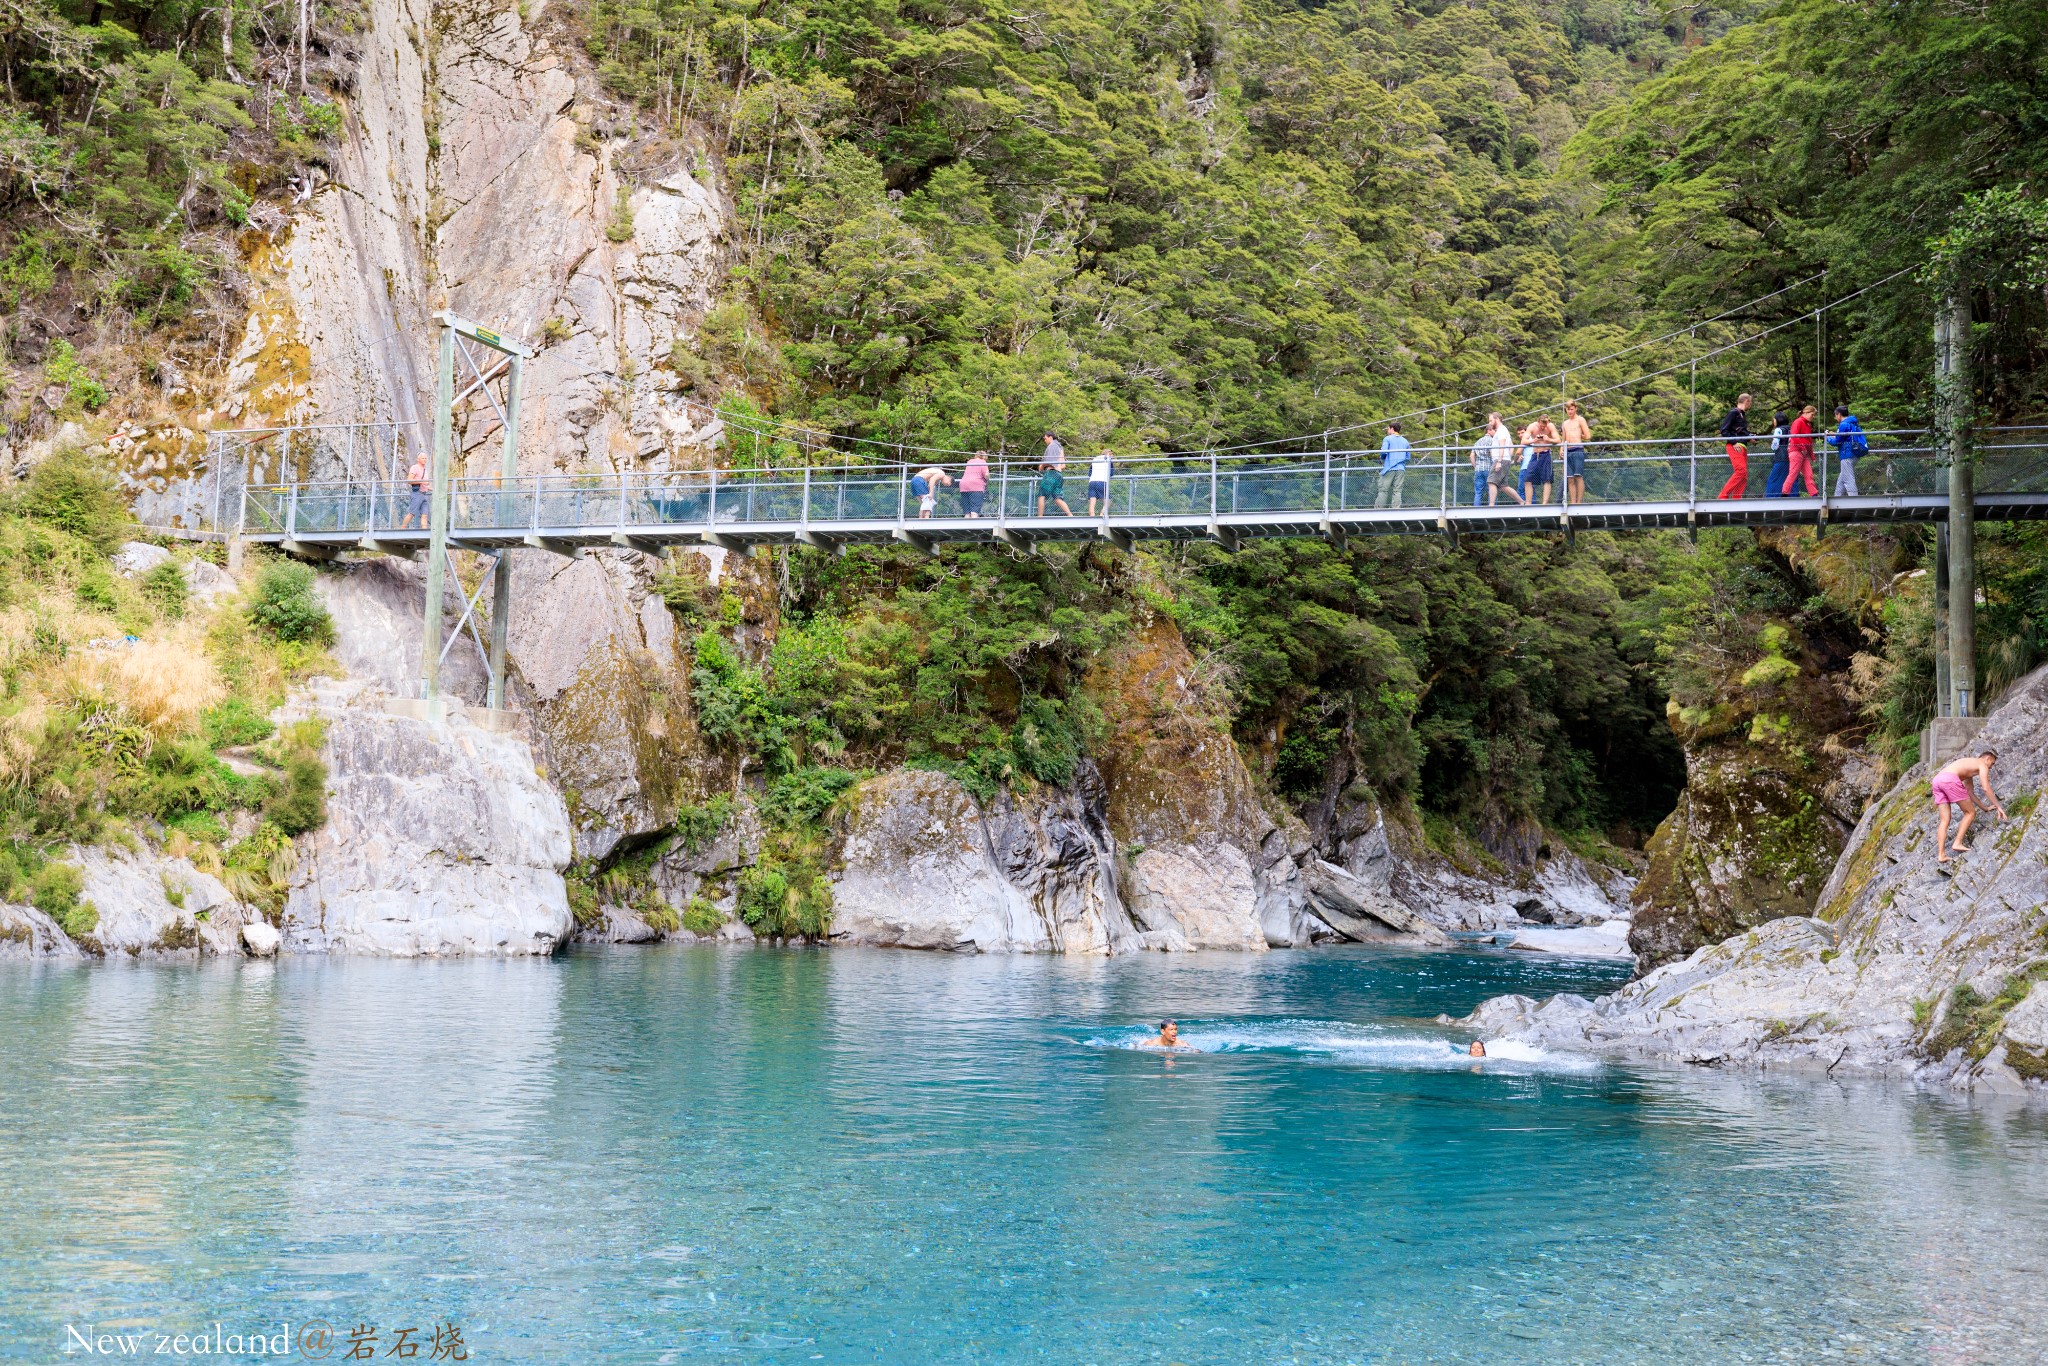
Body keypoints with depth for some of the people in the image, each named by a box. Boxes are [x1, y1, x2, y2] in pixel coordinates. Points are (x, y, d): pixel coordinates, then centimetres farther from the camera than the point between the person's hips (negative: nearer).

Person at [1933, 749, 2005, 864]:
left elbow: (1970, 793, 43)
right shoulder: (1982, 765, 14)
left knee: (1945, 820, 8)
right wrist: (1999, 806, 8)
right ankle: (1958, 843, 0)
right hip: (1950, 780, -8)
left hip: (1937, 780, 8)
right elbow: (1986, 788, 3)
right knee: (1970, 812, 8)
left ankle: (1941, 855, -1)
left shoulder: (1969, 764, 39)